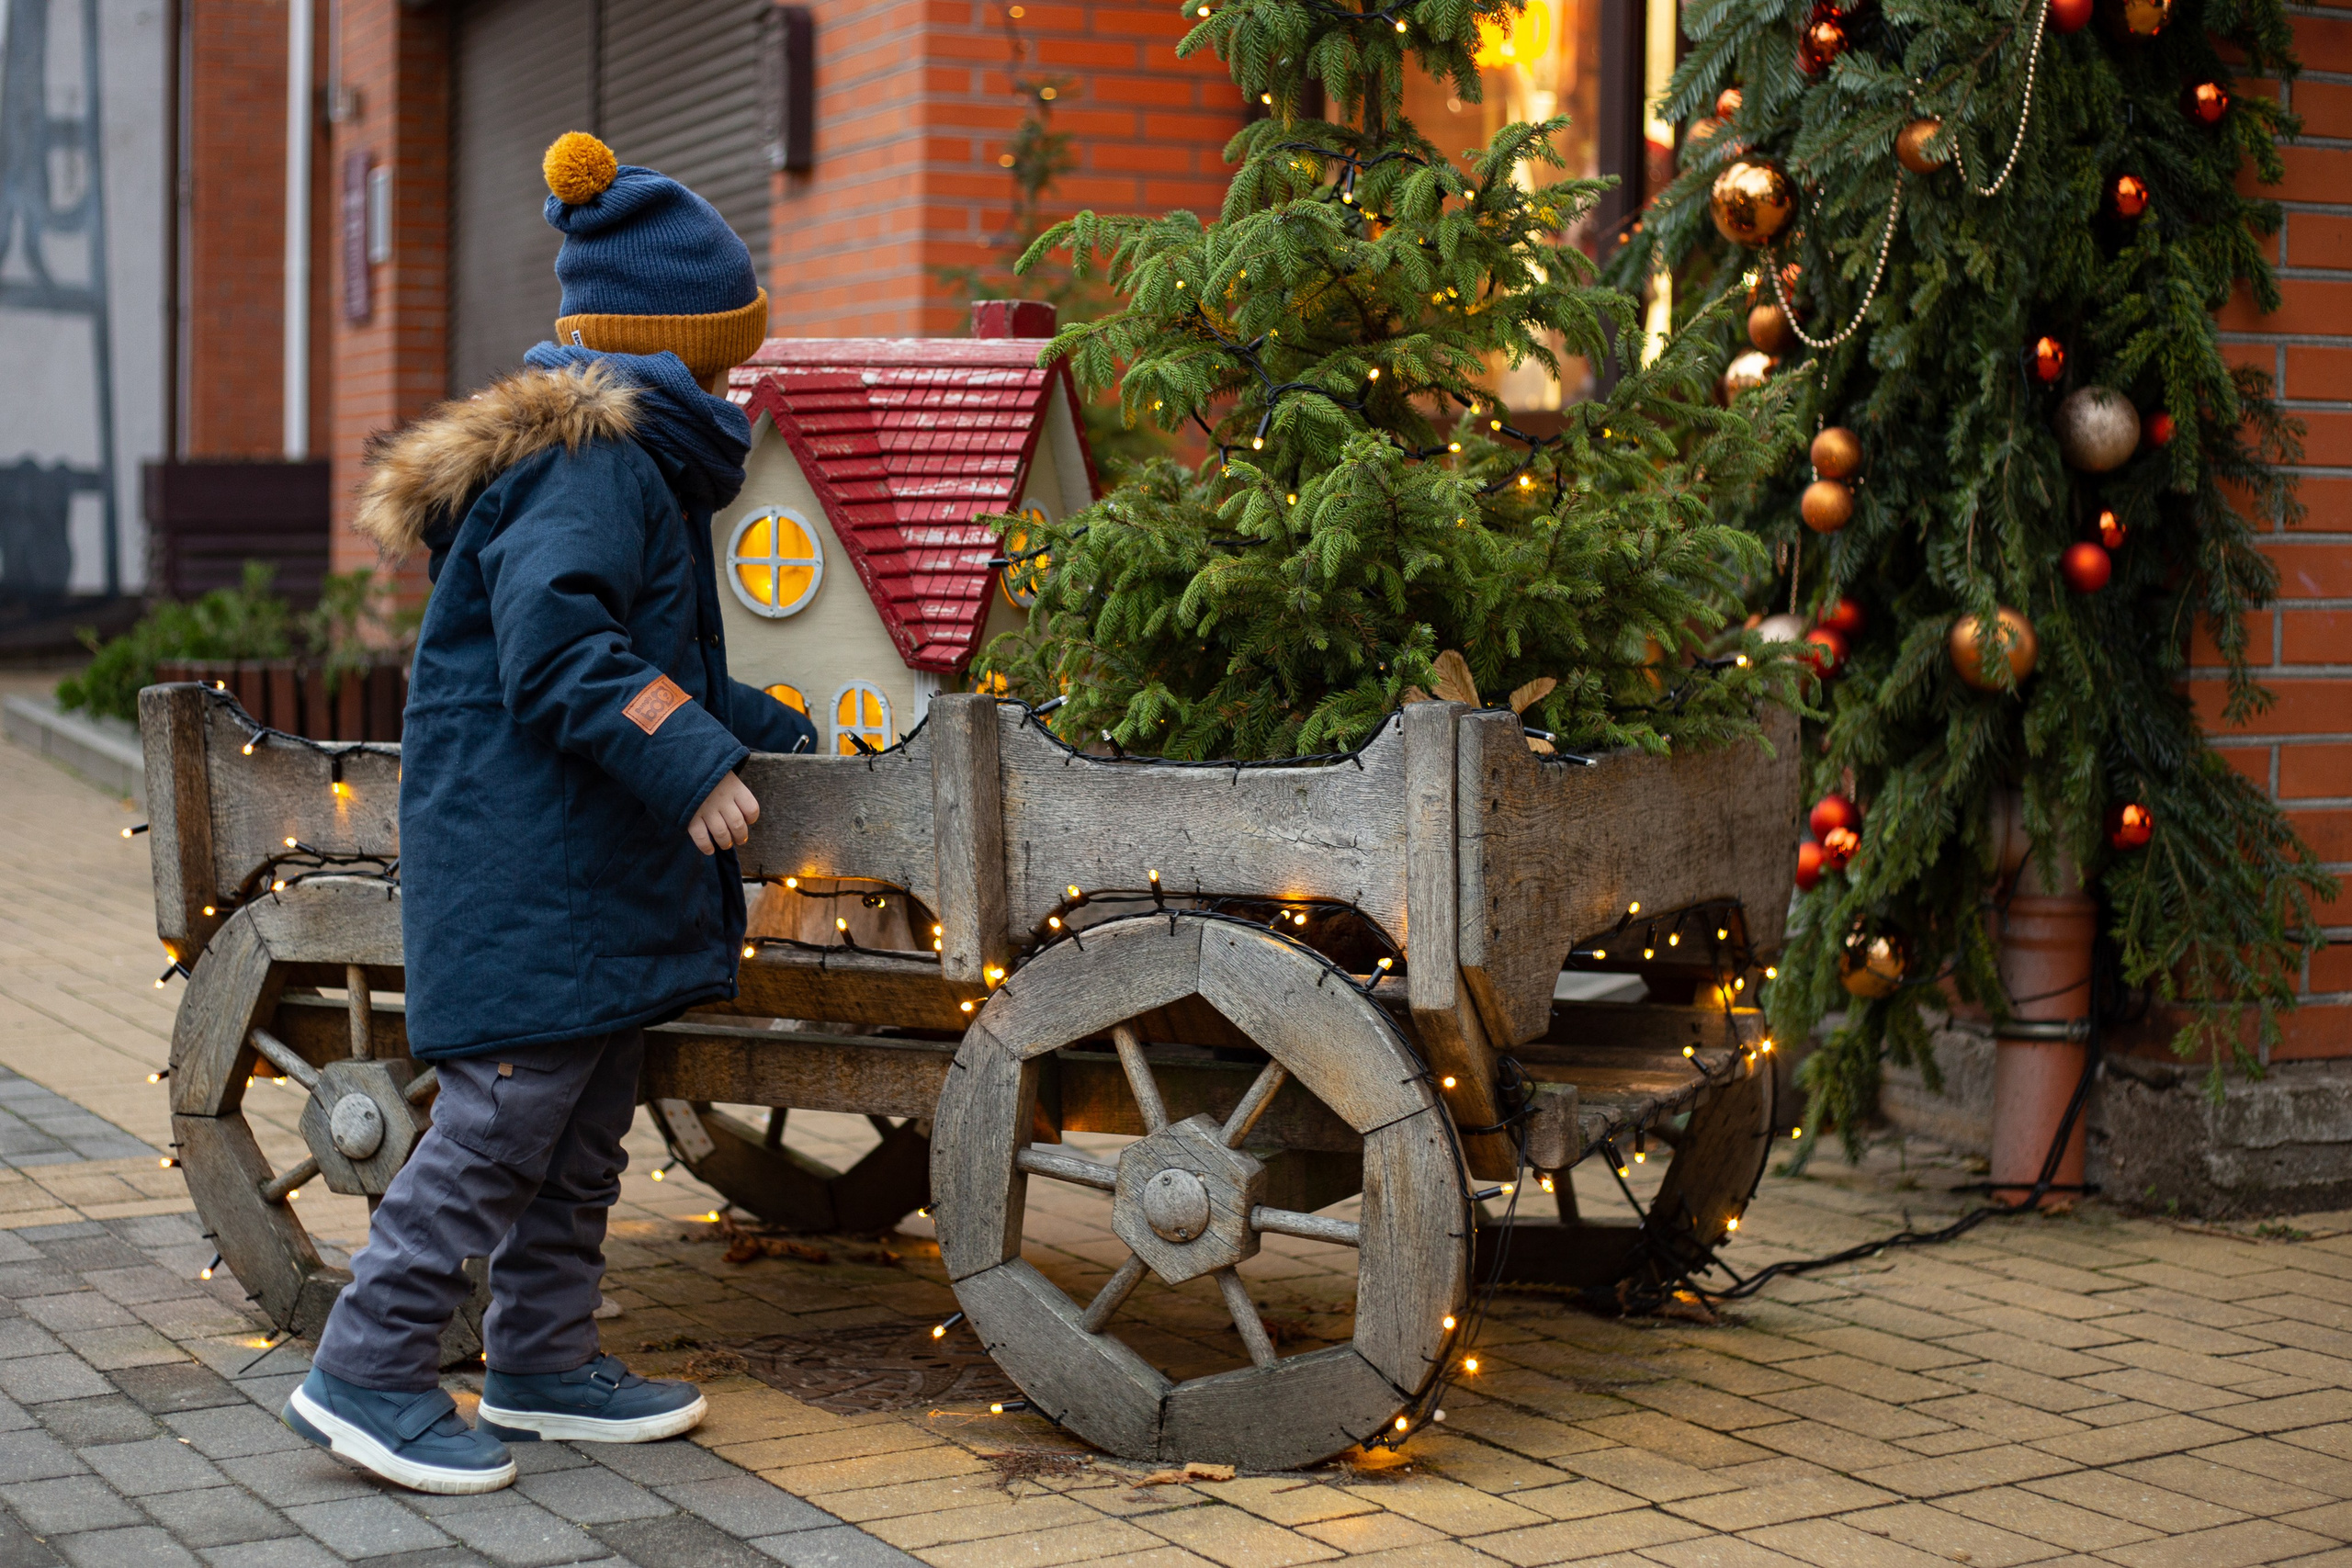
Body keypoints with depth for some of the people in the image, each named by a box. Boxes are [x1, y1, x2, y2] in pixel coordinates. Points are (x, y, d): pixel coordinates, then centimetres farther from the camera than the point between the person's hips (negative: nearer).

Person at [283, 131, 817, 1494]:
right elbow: (558, 649, -25)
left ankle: (545, 1359, 25)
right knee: (512, 1103, -9)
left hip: (588, 862, 11)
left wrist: (770, 734, 31)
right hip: (528, 860, -11)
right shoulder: (587, 460, -14)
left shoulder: (628, 460, 19)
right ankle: (370, 1372, -3)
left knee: (587, 1113, 15)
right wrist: (693, 767, -26)